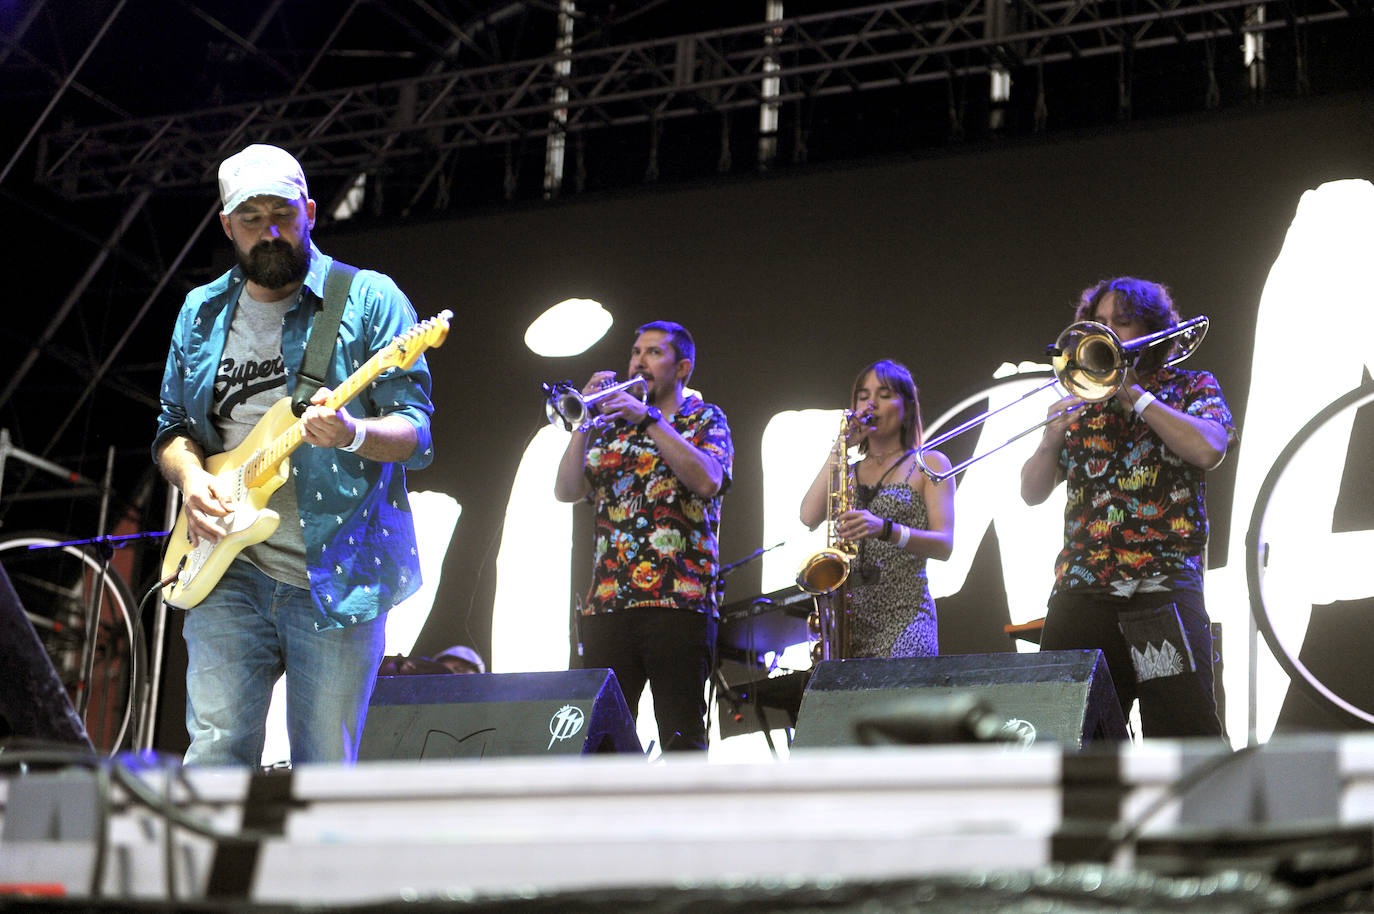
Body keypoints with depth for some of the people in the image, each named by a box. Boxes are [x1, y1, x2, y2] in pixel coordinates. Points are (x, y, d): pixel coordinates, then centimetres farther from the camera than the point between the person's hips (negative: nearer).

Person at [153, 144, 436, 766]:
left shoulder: (368, 299, 1)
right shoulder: (202, 313, 14)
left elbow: (418, 433, -3)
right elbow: (172, 427, 21)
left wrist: (351, 434, -24)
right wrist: (190, 475, -2)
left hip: (337, 576, -3)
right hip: (230, 572, 3)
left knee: (324, 776, 1)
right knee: (216, 754, -5)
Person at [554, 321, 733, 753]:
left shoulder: (705, 420, 11)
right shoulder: (610, 426, 21)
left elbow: (708, 479, -10)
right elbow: (566, 491, 10)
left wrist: (649, 419, -11)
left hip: (679, 599, -4)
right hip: (608, 601, 4)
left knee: (682, 735, -6)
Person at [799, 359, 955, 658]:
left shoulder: (929, 463, 9)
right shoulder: (850, 470, 21)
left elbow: (944, 544, -3)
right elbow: (809, 517, 2)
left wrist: (885, 529, -20)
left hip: (904, 614, -4)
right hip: (850, 615, 4)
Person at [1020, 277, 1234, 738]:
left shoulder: (1191, 387, 12)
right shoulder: (1080, 402, 19)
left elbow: (1207, 450, -10)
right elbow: (1032, 492, 14)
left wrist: (1133, 394, -6)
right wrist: (1052, 436, -4)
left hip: (1163, 590, -3)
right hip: (1079, 592, 3)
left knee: (1185, 734, -10)